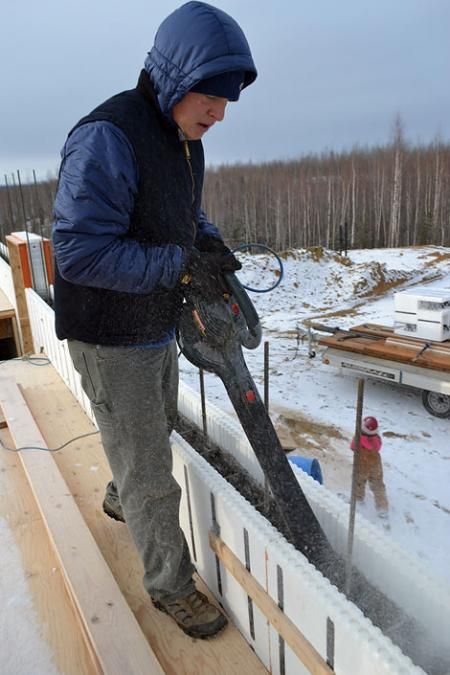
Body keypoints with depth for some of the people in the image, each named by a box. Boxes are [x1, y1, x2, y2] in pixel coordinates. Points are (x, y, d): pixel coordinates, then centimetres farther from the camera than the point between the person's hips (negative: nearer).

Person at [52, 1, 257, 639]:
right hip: (112, 339, -9)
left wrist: (211, 243, -4)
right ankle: (170, 585, 29)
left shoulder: (185, 138, 5)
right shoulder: (106, 139, -24)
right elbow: (79, 252, -27)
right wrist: (181, 265, -27)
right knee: (150, 473, 5)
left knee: (158, 428, 29)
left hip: (160, 324, 9)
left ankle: (120, 498, 58)